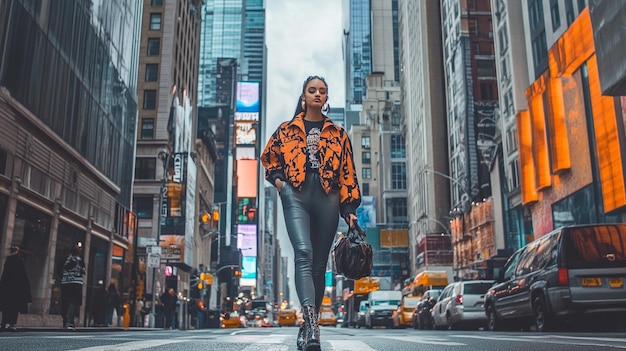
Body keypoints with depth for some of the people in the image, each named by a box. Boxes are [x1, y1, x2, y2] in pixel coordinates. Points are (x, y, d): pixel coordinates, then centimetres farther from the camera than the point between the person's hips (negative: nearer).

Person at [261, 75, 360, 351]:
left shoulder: (337, 134, 15)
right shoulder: (286, 130, 15)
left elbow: (347, 173, 10)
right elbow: (268, 156, 25)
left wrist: (349, 208, 2)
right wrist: (277, 178, 6)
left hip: (327, 199, 1)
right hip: (296, 197, -1)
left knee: (319, 263, 2)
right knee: (303, 253, -22)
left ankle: (308, 324, 15)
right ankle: (312, 323, -33)